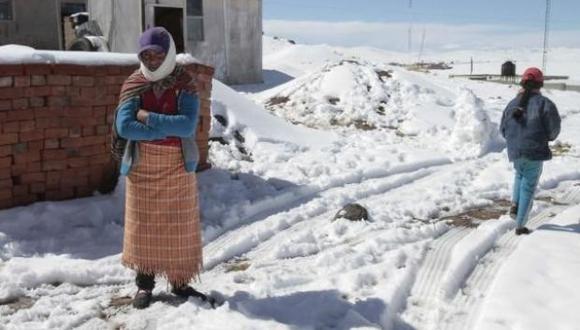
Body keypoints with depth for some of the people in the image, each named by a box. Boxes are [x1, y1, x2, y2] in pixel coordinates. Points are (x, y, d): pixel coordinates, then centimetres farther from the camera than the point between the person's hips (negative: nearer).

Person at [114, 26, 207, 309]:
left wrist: (148, 118, -17)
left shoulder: (184, 84, -5)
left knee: (179, 225, 6)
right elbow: (124, 127, -15)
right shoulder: (133, 84, -2)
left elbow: (188, 126, -18)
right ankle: (144, 282, 22)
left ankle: (180, 281, 19)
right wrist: (167, 129, -18)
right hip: (141, 165, 1)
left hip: (177, 165, -1)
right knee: (143, 223, 8)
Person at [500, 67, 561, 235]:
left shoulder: (512, 104, 5)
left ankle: (514, 204, 13)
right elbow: (554, 130, -8)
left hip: (514, 151, 4)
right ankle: (520, 225, 8)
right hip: (535, 152, -4)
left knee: (520, 175, 33)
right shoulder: (544, 103, -8)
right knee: (529, 187, 6)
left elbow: (503, 130, 8)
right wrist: (544, 137, 13)